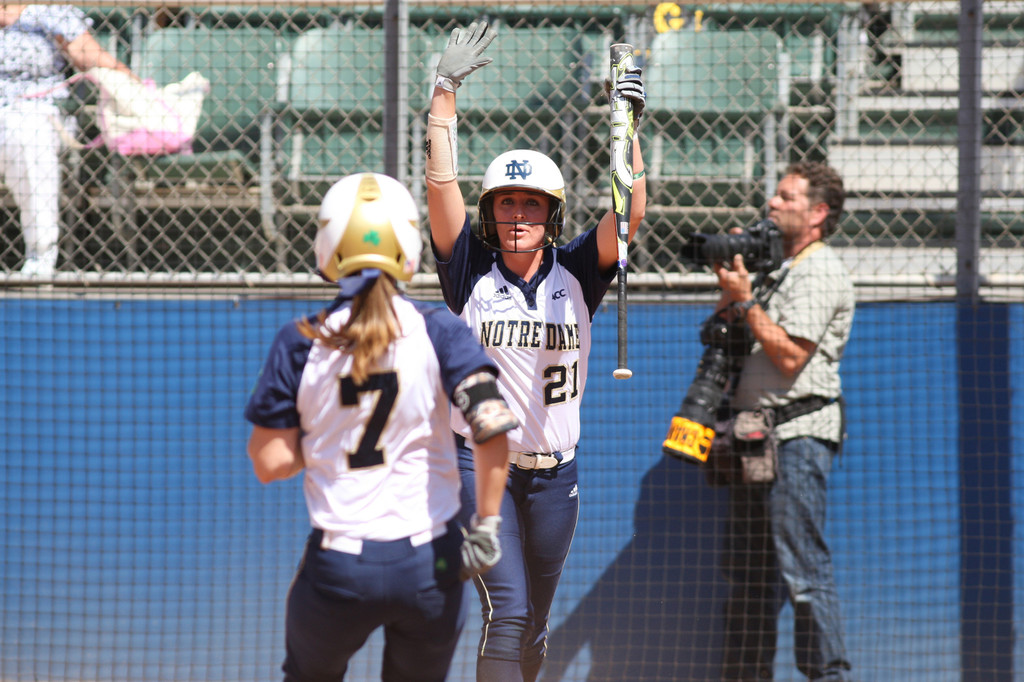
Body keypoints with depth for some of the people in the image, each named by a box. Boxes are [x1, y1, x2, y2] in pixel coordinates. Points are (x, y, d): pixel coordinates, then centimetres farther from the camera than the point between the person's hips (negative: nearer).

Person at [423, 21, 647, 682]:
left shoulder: (575, 275, 1)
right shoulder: (471, 272, -4)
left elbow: (630, 214, -11)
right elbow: (441, 183, -12)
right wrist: (446, 89, -15)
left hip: (556, 472, 3)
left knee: (533, 627, 12)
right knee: (507, 611, -16)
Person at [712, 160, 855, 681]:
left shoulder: (820, 272, -8)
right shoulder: (782, 272, 21)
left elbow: (790, 355, -17)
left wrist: (744, 301, -11)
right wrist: (730, 286, 10)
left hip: (799, 434, -10)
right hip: (758, 433, 10)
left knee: (804, 567, -11)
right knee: (750, 569, 10)